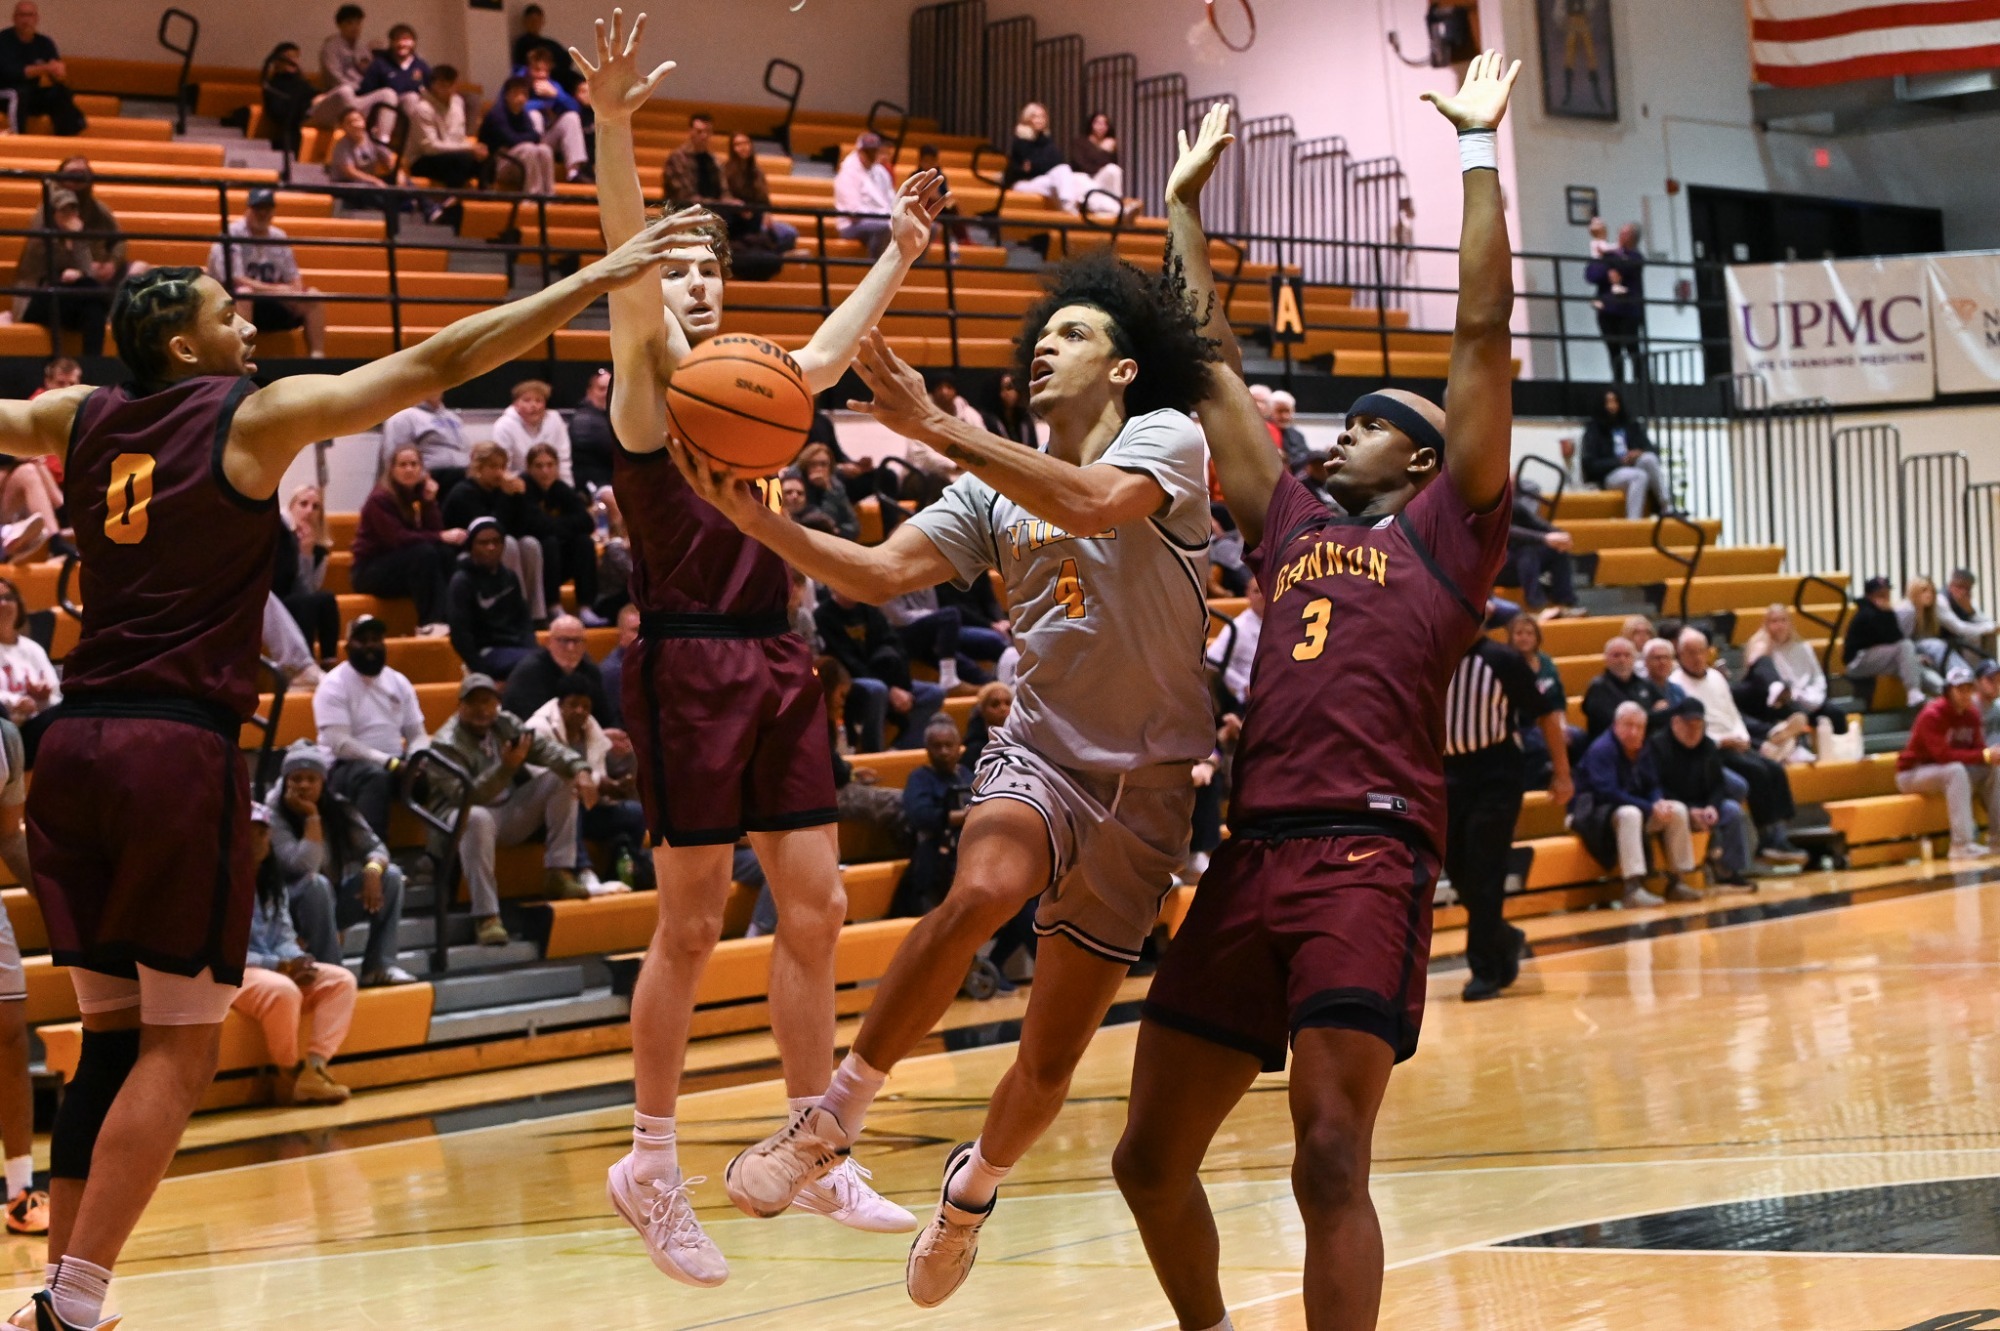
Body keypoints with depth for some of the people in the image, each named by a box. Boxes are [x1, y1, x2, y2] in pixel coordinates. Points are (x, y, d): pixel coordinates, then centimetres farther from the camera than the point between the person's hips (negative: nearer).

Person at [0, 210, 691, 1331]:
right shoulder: (257, 417, -2)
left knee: (116, 1037, 14)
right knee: (180, 1048, 0)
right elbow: (437, 364, -4)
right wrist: (594, 282, -1)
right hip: (180, 747, -6)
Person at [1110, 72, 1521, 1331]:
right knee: (1151, 1157, 8)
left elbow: (1484, 332, 3)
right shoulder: (1290, 526, 23)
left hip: (1369, 861, -6)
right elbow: (1214, 367, 29)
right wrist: (1184, 207, 32)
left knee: (1330, 1163, -15)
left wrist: (1479, 152, 4)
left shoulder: (1448, 532, 9)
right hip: (1250, 858, 6)